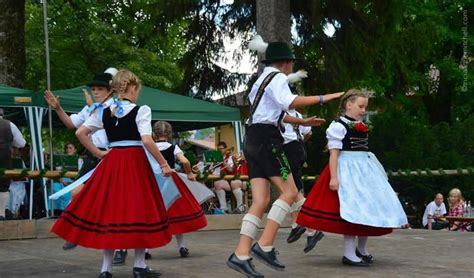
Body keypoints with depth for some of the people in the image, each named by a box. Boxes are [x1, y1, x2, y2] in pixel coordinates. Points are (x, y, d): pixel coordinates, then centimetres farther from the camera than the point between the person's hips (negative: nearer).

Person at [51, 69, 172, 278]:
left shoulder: (104, 112, 7)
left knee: (110, 210, 8)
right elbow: (147, 141, -18)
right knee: (138, 211, 5)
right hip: (136, 164, -4)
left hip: (111, 163, 5)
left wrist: (98, 153, 10)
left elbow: (80, 133, 4)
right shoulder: (141, 110, -8)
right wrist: (163, 164, -9)